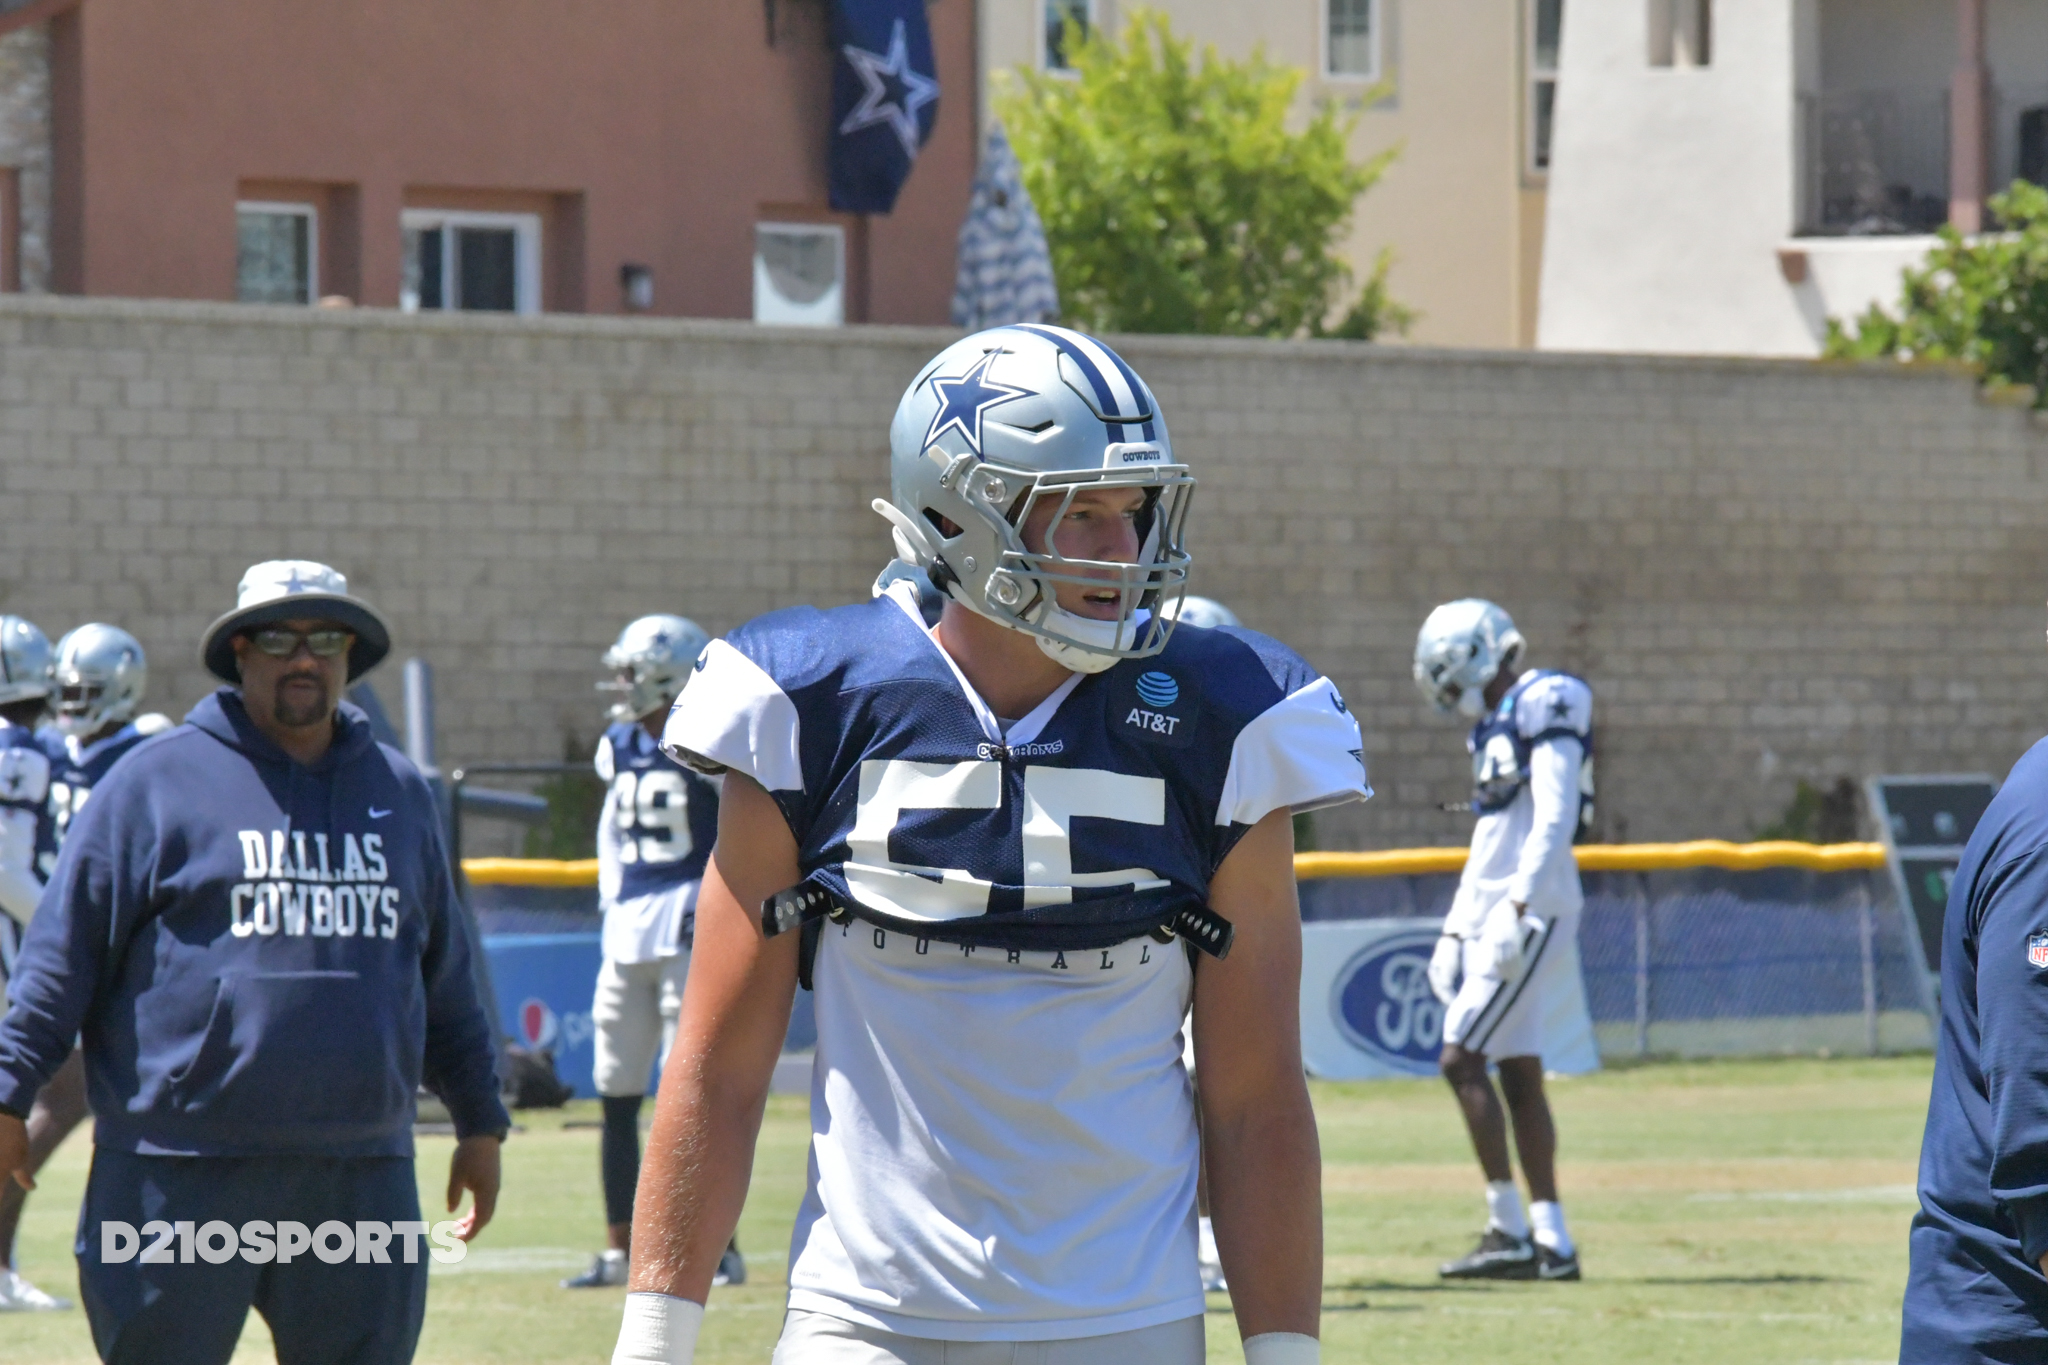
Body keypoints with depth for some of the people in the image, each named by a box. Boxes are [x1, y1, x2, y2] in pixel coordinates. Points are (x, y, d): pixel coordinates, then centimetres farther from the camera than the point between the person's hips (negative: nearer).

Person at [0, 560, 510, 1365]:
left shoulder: (400, 793, 17)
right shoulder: (159, 780, 1)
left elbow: (444, 978, 23)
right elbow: (65, 951, 0)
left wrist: (479, 1122, 23)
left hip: (360, 1175, 4)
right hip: (183, 1174, -4)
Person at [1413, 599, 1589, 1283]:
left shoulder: (1545, 708, -10)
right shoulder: (1495, 726, 19)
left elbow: (1554, 820, -19)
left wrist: (1518, 906, -25)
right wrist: (1454, 932, 22)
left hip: (1532, 912, -9)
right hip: (1494, 917, 9)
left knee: (1463, 1060, -12)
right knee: (1519, 1075, 7)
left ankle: (1510, 1232, -11)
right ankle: (1552, 1243, 7)